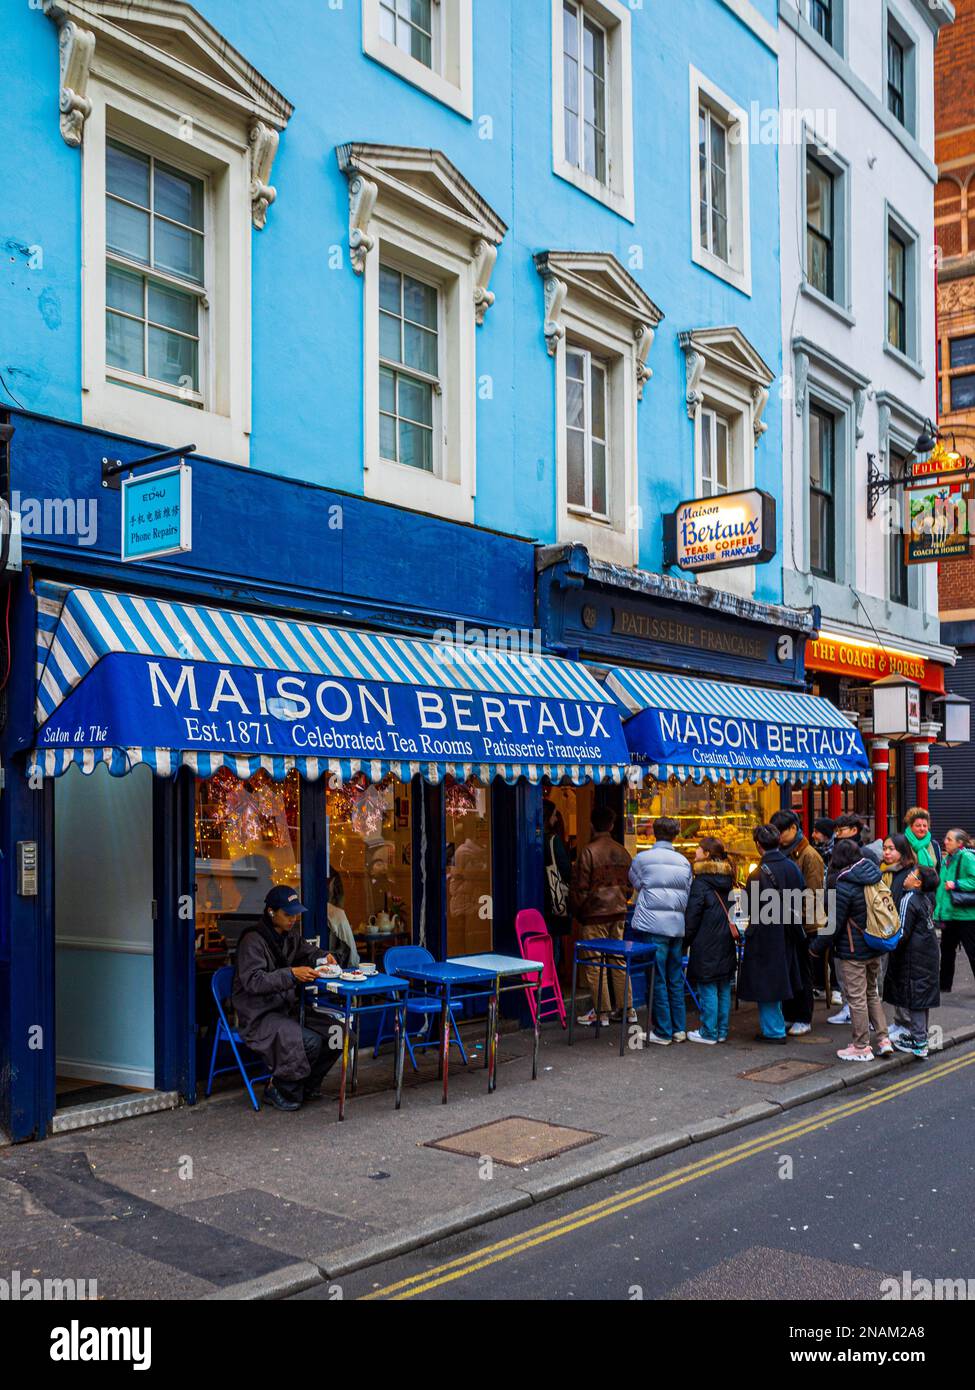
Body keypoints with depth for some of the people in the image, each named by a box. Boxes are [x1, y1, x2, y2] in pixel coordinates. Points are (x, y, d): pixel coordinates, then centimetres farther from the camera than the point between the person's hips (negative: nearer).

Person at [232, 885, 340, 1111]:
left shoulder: (290, 935, 10)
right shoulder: (253, 939, -15)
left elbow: (308, 950, 29)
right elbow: (253, 981, -25)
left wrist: (324, 957, 6)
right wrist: (291, 974, -32)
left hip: (286, 1008, 8)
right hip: (259, 1015, -8)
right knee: (310, 1042, -28)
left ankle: (308, 1086, 10)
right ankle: (278, 1089, -5)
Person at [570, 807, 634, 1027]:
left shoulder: (588, 852, -13)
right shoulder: (622, 852, 5)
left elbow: (580, 889, -11)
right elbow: (629, 885, 12)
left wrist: (577, 912, 3)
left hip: (594, 915, -6)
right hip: (618, 914, 6)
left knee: (594, 966, 1)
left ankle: (601, 1013, 4)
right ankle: (628, 1009, 18)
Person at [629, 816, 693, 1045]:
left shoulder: (643, 858, -5)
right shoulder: (684, 861, 8)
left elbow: (635, 883, 11)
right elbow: (688, 893, 13)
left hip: (653, 925, -5)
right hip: (678, 925, 5)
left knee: (658, 980, 1)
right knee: (676, 979, 13)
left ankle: (663, 1032, 5)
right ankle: (679, 1029, 18)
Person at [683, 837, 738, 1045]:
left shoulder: (701, 882, -12)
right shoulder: (726, 880, 10)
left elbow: (692, 916, -11)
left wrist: (685, 941, -3)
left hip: (706, 944, -8)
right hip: (726, 943, 8)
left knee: (707, 989, -2)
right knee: (724, 989, 11)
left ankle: (708, 1033, 3)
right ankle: (722, 1031, 17)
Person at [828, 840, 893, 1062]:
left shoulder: (844, 886, -21)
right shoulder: (874, 877, 0)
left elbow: (835, 923, -17)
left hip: (852, 952, -7)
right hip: (875, 947, 7)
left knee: (856, 998, 3)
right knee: (872, 993, 20)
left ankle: (862, 1047, 12)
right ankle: (883, 1038, 19)